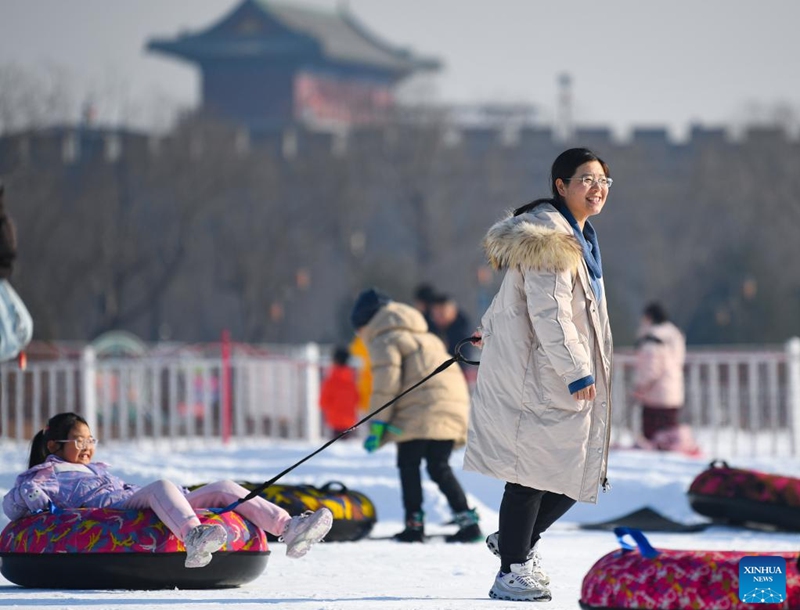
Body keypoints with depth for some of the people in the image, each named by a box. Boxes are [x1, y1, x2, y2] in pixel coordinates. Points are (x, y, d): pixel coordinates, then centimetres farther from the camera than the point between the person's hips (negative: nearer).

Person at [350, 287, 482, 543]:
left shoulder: (384, 341, 5)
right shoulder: (425, 337, 32)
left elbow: (386, 383, -8)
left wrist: (377, 426, -7)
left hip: (419, 415, -8)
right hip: (454, 405, 8)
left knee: (408, 465, 3)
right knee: (440, 467, 13)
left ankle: (414, 524, -2)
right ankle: (467, 520, 3)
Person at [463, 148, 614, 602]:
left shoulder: (578, 235, 17)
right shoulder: (550, 238, -16)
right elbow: (549, 311, -23)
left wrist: (493, 327, 44)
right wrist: (576, 372, -25)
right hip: (536, 374, -10)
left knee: (580, 472, 8)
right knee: (533, 470, -6)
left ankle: (518, 541, 27)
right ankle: (511, 572, 4)